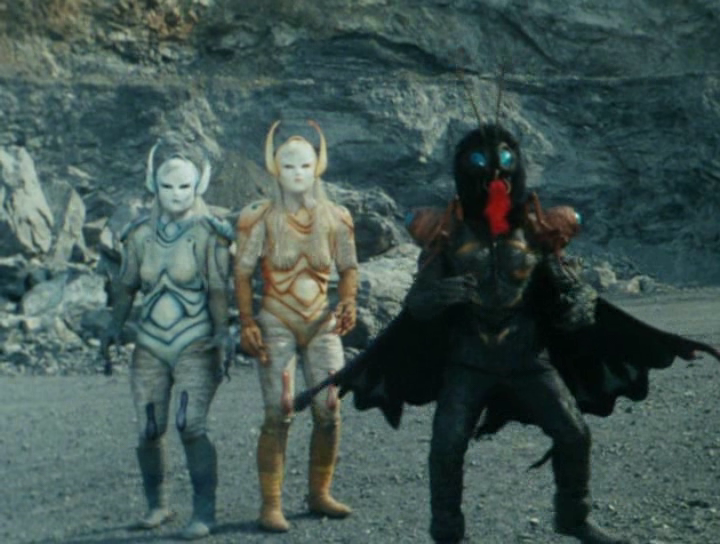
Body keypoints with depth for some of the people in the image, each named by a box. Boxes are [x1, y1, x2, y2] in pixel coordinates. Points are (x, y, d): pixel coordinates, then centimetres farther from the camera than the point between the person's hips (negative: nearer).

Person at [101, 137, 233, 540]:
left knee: (191, 426, -17)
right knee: (149, 431, 2)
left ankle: (205, 512, -9)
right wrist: (116, 326, 1)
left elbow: (218, 290, -11)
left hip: (196, 345, -4)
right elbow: (126, 285, 14)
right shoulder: (141, 235, 7)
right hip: (151, 345, 4)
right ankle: (157, 504, 22)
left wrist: (222, 334, -22)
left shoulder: (209, 234, -5)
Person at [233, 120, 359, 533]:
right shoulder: (260, 219, -5)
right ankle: (271, 505, -5)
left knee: (330, 412, 1)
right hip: (277, 324, -3)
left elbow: (349, 267, 10)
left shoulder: (335, 218, 2)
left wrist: (349, 304, -9)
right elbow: (243, 272, -1)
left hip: (322, 324, 3)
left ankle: (320, 493, 18)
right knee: (279, 414, -11)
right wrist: (247, 322, -10)